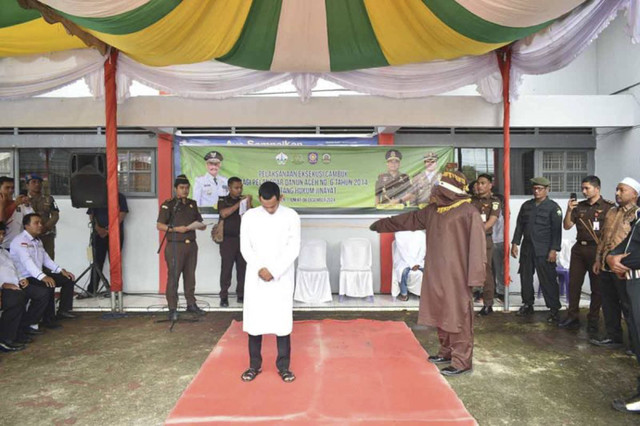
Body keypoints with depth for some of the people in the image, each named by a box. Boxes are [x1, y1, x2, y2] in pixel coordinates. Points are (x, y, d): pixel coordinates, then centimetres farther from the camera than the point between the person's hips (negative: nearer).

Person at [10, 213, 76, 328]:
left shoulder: (37, 240, 15)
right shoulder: (20, 241, -16)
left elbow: (45, 258, 15)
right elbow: (27, 261, -31)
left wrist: (61, 270, 2)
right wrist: (43, 277, -45)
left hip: (38, 275, 10)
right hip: (24, 278, -10)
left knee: (68, 278, 2)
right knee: (49, 286, -33)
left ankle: (63, 310, 2)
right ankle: (48, 319, -19)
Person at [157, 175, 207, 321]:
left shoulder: (192, 204, 15)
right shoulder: (168, 205, -2)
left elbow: (199, 222, 21)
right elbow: (159, 225, -6)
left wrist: (202, 226, -2)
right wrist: (175, 229, -18)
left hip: (191, 245, 5)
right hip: (175, 245, -5)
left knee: (190, 276, 11)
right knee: (173, 277, -4)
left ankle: (191, 304, 22)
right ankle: (172, 309, 2)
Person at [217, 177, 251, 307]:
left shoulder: (245, 200, 11)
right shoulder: (223, 200, 5)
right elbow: (224, 214, -14)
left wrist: (248, 204, -11)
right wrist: (239, 203, -16)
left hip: (243, 239, 3)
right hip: (228, 239, -3)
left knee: (243, 268, 4)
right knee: (226, 268, -3)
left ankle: (241, 295, 14)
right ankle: (224, 297, 4)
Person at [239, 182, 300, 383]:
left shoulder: (291, 216, -2)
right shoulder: (249, 216, 2)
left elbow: (293, 248, -6)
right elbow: (245, 247, 1)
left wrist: (274, 271, -13)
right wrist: (260, 269, -12)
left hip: (282, 277, -1)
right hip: (256, 277, 2)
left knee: (282, 320, 2)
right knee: (254, 320, 5)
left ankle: (283, 366, 17)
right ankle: (254, 365, 21)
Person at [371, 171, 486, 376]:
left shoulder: (468, 212, -11)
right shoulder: (433, 210, 11)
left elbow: (477, 244, -15)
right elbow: (408, 219, 22)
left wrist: (474, 275, -19)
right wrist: (383, 224, 28)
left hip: (456, 274, -7)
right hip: (436, 273, 8)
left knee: (458, 316, -2)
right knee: (441, 313, 14)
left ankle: (462, 361, 7)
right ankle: (447, 352, 29)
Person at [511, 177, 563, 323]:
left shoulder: (553, 207, -2)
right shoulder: (526, 205, 13)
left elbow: (557, 230, -7)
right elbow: (519, 225, 14)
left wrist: (554, 250, -13)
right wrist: (515, 243, 7)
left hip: (544, 251, -5)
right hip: (527, 249, 5)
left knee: (548, 280, -4)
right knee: (525, 278, 10)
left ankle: (554, 310, 5)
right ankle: (527, 305, 24)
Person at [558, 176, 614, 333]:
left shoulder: (608, 207, -5)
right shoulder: (579, 206, 9)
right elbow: (567, 226, 6)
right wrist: (569, 210, -8)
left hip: (596, 250, -5)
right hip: (579, 249, 5)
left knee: (597, 287, 6)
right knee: (574, 284, 7)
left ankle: (593, 321, 16)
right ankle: (572, 317, 17)